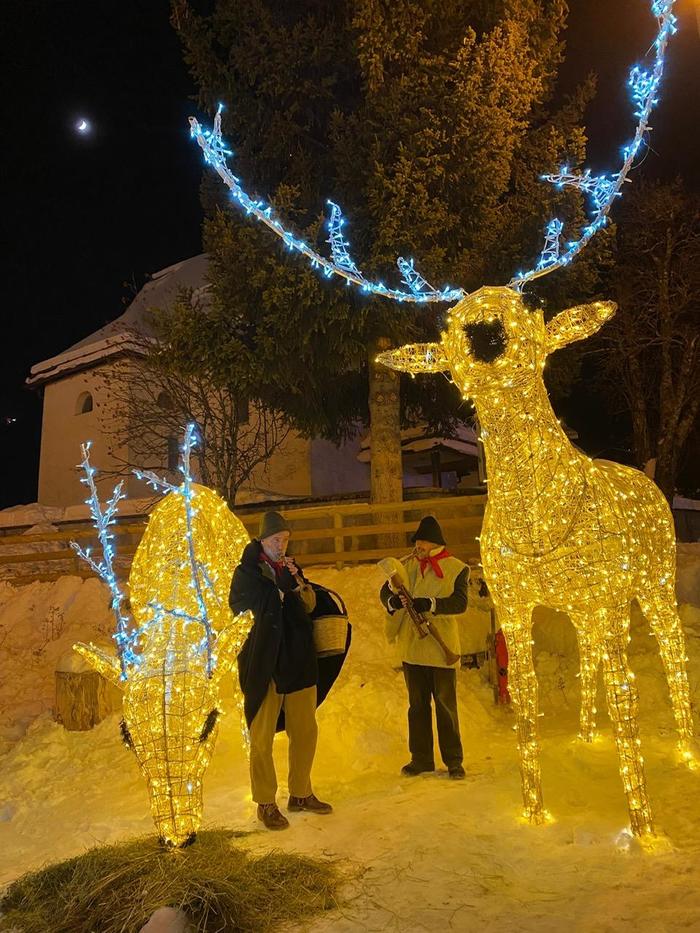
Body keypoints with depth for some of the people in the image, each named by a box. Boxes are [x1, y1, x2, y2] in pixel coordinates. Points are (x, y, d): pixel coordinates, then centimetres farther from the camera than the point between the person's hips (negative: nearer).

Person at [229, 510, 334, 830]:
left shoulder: (290, 568, 13)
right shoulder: (246, 572, -3)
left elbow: (310, 605, 9)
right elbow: (238, 612, -4)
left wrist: (298, 581, -9)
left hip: (298, 662, 6)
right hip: (264, 666, -5)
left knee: (305, 731, 12)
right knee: (262, 738, 0)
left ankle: (300, 794, 28)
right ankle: (266, 804, 15)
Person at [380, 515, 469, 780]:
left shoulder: (456, 568, -5)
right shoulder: (407, 565, 6)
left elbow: (460, 602, -16)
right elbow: (385, 591, 5)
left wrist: (431, 604, -31)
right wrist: (393, 601, -18)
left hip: (441, 646, -4)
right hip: (411, 646, 4)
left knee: (446, 705, 6)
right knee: (417, 705, 14)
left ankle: (454, 761, 20)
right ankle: (421, 758, 26)